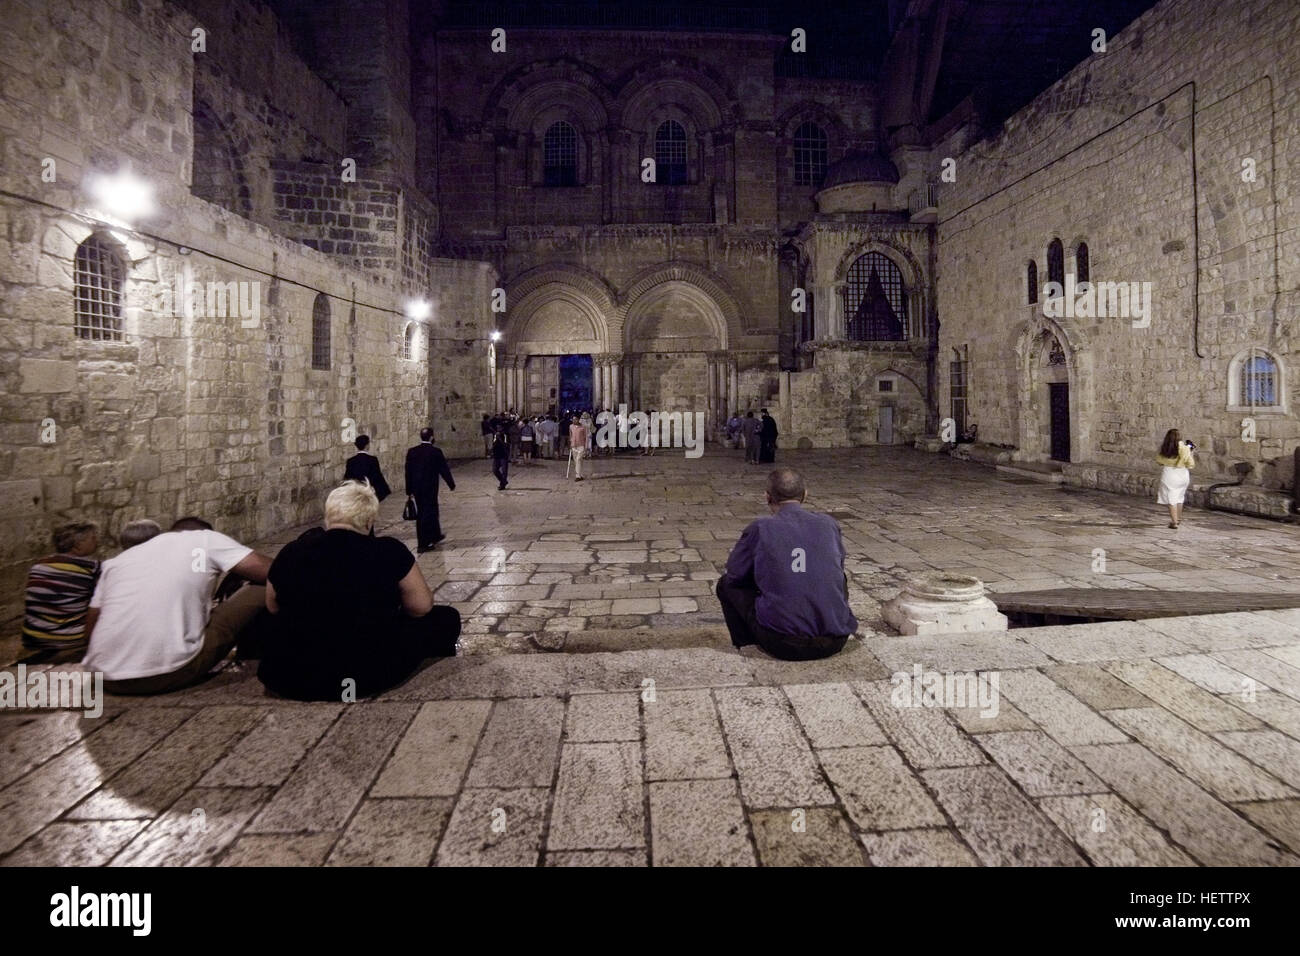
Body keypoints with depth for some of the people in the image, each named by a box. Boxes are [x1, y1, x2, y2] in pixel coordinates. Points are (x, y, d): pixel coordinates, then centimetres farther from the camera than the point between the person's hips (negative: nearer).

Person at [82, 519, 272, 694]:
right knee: (262, 592, 8)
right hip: (168, 675, -6)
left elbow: (91, 629, 22)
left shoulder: (119, 559, 21)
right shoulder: (206, 539, 6)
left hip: (106, 679, 7)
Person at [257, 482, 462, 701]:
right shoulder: (388, 551, -11)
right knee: (447, 618, 10)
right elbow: (422, 606, -2)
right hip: (368, 674, -5)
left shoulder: (290, 553, -1)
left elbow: (273, 609, 16)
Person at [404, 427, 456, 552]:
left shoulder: (411, 452, 1)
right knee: (427, 513, 1)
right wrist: (452, 484, 7)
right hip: (430, 488, -5)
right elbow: (444, 470, -7)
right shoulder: (436, 452, -12)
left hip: (417, 488, 5)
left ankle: (435, 535, 35)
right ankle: (422, 544, 1)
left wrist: (409, 490, 10)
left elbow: (408, 472, 3)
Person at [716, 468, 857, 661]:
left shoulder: (761, 528, -5)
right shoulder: (828, 524, 4)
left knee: (726, 583, 17)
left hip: (783, 644, -4)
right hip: (835, 642, 4)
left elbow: (735, 572, 6)